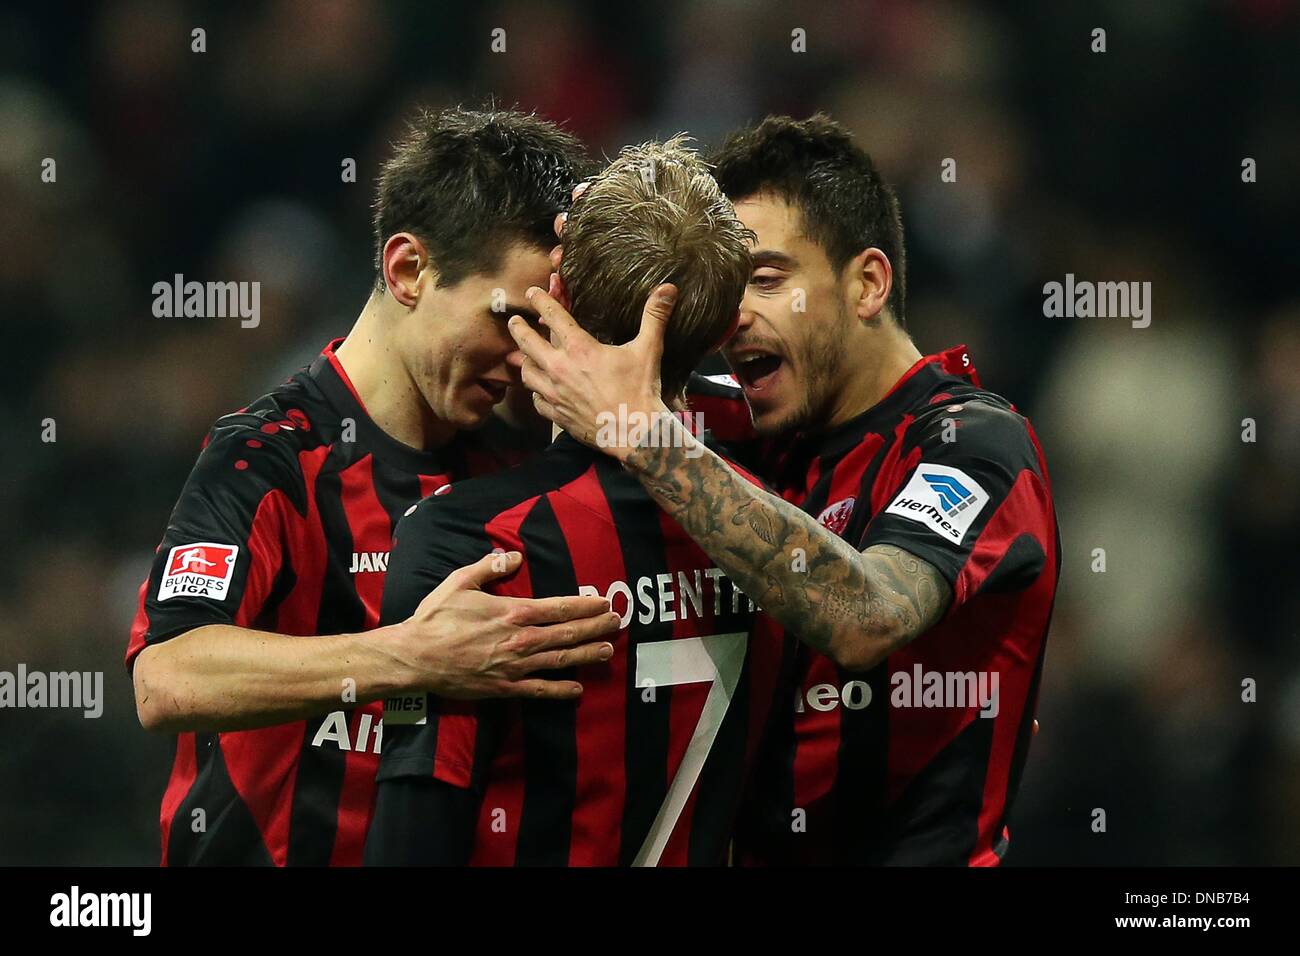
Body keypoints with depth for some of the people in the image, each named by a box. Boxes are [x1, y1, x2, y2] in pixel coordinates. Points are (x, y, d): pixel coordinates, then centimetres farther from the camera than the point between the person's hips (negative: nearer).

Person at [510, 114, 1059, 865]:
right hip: (759, 850, 6)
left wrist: (644, 434, -28)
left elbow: (864, 620, -26)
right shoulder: (785, 445, 12)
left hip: (910, 850, -6)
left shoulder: (974, 443, -8)